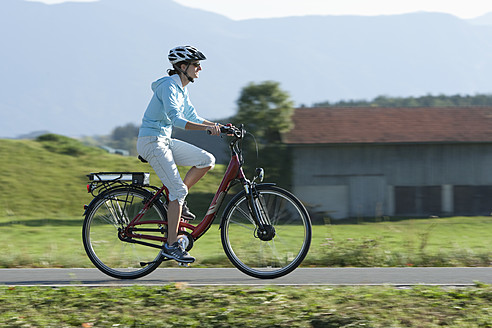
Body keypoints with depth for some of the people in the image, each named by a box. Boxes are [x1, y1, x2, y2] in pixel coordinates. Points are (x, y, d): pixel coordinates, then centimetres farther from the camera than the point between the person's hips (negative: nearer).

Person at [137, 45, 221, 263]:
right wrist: (207, 128, -38)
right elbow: (176, 119, -29)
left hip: (165, 141, 9)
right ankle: (171, 245, -11)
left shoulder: (182, 89, 12)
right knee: (178, 190, -15)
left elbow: (194, 118, 20)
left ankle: (176, 202, 8)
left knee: (207, 160, -3)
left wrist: (220, 127, 8)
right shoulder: (169, 86, -17)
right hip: (151, 142, -9)